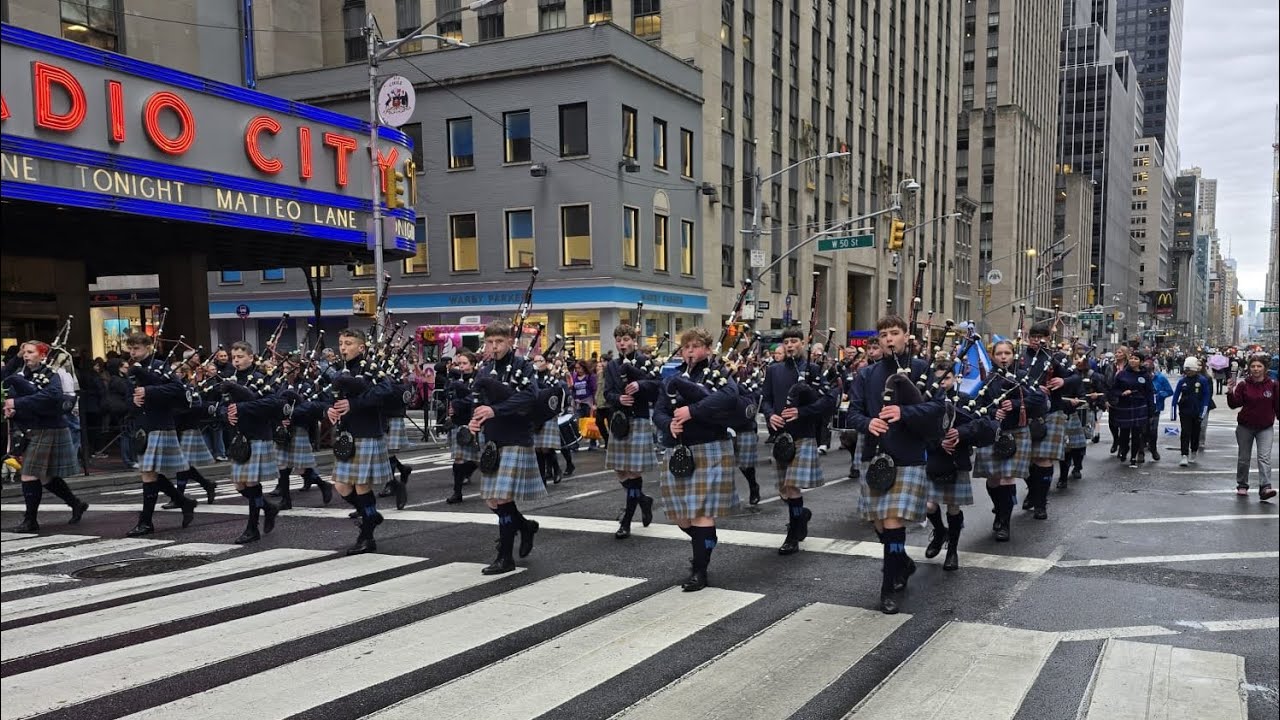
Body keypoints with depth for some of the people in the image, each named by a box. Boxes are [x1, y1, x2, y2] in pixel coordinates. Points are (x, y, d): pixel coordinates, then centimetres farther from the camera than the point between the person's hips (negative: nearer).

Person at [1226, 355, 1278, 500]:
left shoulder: (1272, 385, -2)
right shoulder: (1243, 384, -5)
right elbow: (1234, 404, -9)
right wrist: (1230, 393, -26)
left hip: (1266, 428, -1)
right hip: (1245, 427, 1)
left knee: (1264, 457, -12)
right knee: (1243, 458, 11)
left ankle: (1265, 487, -18)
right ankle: (1242, 486, 25)